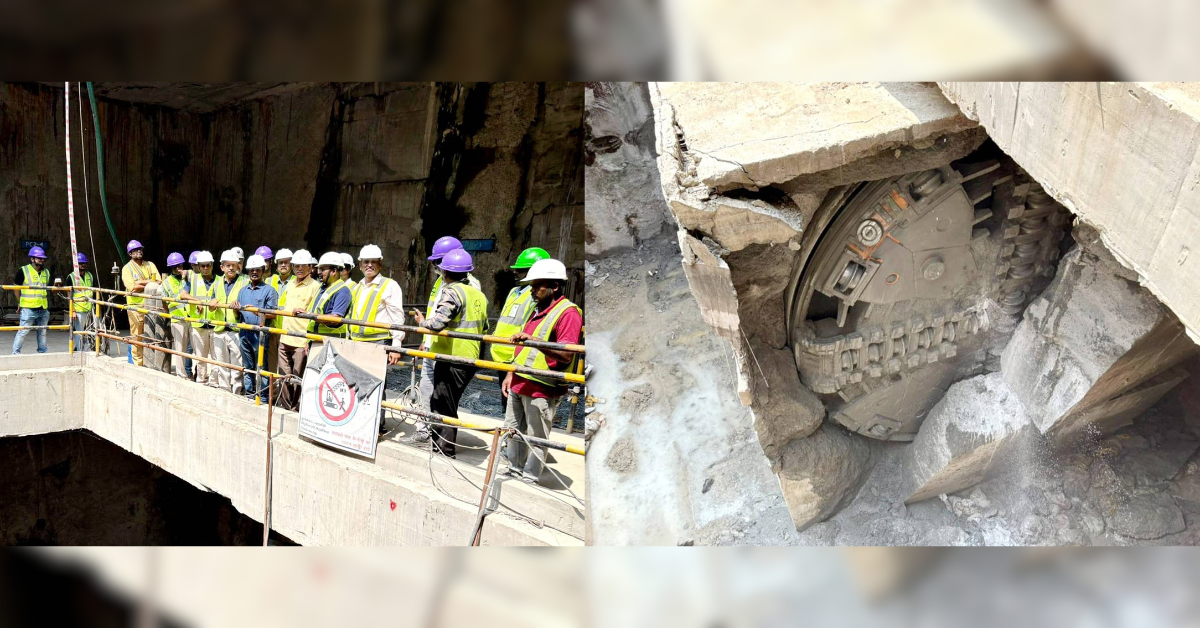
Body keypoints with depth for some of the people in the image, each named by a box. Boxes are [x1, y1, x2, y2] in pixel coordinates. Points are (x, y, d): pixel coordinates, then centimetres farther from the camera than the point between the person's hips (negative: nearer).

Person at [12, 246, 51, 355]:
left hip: (43, 308, 5)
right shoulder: (24, 270, -2)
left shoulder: (46, 272, 14)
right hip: (28, 308, -5)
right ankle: (16, 352, 4)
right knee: (23, 331, -5)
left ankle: (42, 352, 19)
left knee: (42, 332, 11)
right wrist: (20, 301, 4)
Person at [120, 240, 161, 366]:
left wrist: (141, 282, -11)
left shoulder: (150, 265, 13)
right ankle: (138, 364, 5)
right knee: (136, 337, -1)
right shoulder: (127, 268, 2)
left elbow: (158, 282, 2)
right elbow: (132, 287, -12)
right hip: (135, 306, -3)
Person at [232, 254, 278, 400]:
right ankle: (249, 395, 23)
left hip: (260, 334, -6)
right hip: (244, 333, 7)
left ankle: (262, 398, 0)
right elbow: (238, 314, 22)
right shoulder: (243, 290, 17)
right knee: (248, 367, 14)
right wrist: (237, 308, 0)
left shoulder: (269, 290, -3)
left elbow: (273, 314, -9)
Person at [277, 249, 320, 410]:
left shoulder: (315, 286, -5)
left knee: (297, 377, -2)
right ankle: (285, 406, 21)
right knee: (284, 376, 11)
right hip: (285, 338, 7)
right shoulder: (289, 285, 16)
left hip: (301, 340, -7)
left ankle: (296, 408, 8)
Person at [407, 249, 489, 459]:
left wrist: (423, 321, -5)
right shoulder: (478, 294, 11)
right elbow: (484, 328, 17)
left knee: (445, 407, 1)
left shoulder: (452, 292, -14)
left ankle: (445, 451, 7)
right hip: (470, 359, 8)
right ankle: (437, 439, 27)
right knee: (438, 401, 20)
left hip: (451, 359, -8)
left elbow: (437, 322, -24)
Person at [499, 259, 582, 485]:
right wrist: (512, 373, 22)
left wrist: (533, 340, -33)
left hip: (541, 389, -9)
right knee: (513, 430, 19)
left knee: (536, 437, 2)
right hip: (519, 383, 9)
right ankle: (514, 467, 36)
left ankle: (529, 478, 16)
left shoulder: (568, 312, -14)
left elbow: (566, 356, -24)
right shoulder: (539, 310, 16)